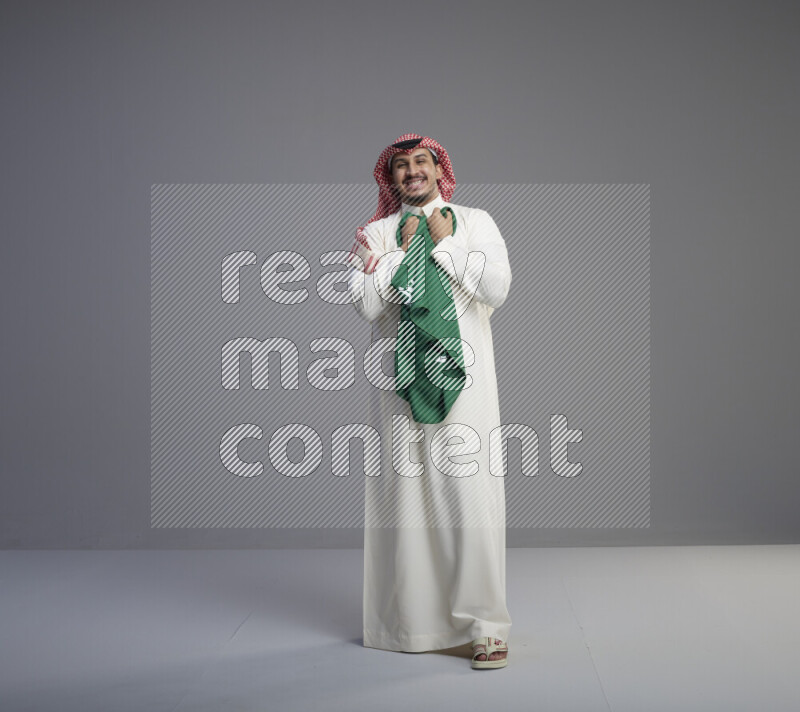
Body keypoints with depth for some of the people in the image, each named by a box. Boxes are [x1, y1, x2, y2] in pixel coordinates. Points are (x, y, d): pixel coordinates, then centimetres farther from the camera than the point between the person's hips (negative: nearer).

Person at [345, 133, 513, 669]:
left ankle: (487, 624, 1)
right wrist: (403, 248, -3)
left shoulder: (476, 222, 11)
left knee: (473, 493, -7)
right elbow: (365, 302, -3)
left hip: (463, 378, -1)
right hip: (402, 380, 1)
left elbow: (498, 289, -4)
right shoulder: (376, 234, 12)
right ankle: (410, 620, 16)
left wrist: (445, 242, -4)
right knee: (404, 494, 2)